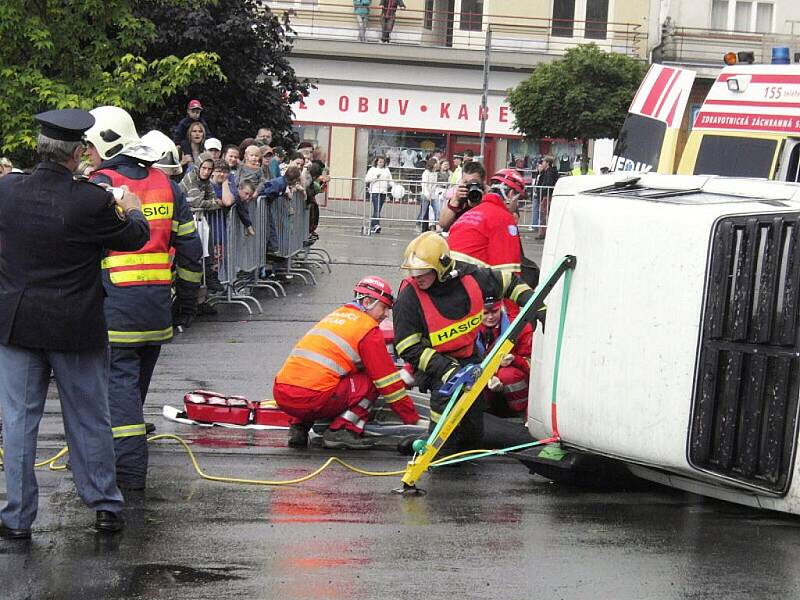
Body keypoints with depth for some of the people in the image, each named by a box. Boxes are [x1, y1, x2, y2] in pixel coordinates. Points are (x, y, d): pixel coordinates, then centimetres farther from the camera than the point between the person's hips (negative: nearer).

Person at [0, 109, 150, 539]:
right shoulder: (90, 201, -18)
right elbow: (135, 237, -3)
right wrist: (133, 210, 20)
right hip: (75, 328, -2)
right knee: (89, 418, 12)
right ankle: (105, 505, 22)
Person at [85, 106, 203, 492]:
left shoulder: (99, 186, -6)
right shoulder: (165, 185, 13)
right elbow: (190, 248, 14)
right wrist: (187, 301, 21)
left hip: (113, 304, -6)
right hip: (157, 307, 6)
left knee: (118, 380, -5)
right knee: (137, 381, 18)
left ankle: (128, 470, -10)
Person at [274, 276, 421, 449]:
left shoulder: (335, 315, 26)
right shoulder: (368, 328, 3)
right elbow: (387, 380, 3)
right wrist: (414, 419, 12)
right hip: (312, 399, -7)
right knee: (370, 381, 6)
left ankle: (298, 428, 16)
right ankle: (342, 431, -5)